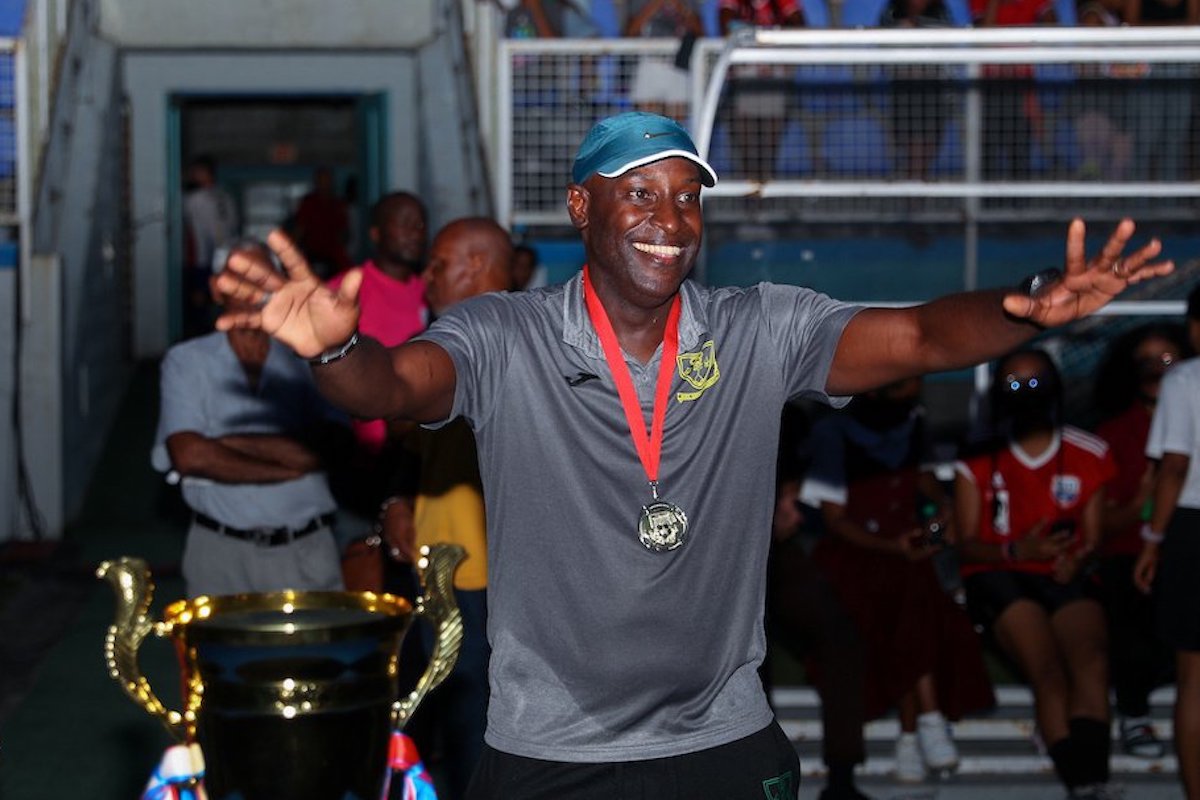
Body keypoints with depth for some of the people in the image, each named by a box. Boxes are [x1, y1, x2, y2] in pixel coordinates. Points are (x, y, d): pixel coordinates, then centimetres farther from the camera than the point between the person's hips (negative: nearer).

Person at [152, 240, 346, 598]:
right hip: (220, 553, -1)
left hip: (305, 553, 1)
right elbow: (188, 455, -9)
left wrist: (231, 444, -10)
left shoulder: (308, 361, 8)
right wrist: (288, 466, -7)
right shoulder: (186, 362, 5)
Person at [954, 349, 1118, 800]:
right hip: (997, 577, -2)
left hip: (1064, 578, 2)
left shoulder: (1087, 456, 12)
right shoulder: (979, 460, 6)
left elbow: (1094, 537, 12)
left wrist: (1078, 559, -12)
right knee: (1048, 671, -28)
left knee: (1092, 659, -29)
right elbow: (966, 543, 3)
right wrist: (1018, 551, -16)